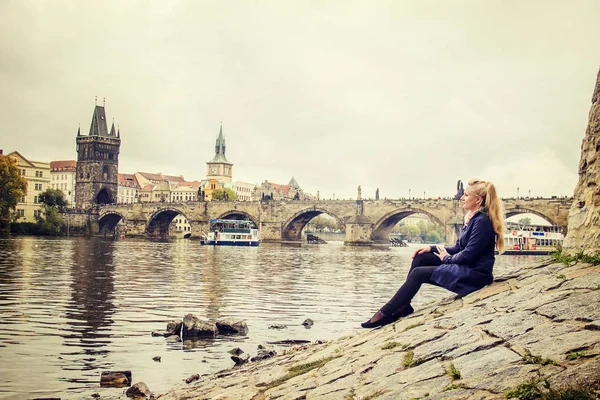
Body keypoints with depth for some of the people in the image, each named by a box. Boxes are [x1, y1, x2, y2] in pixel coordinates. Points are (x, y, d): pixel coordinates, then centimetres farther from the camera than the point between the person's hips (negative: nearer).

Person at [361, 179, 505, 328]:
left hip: (475, 274, -10)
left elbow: (468, 255, -22)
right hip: (465, 266, 10)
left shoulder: (482, 221, -18)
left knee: (418, 273, -15)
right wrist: (432, 248, 5)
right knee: (421, 257, 3)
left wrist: (446, 258, -6)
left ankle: (386, 313, -8)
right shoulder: (471, 218, 12)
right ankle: (403, 305, 1)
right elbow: (458, 249, 15)